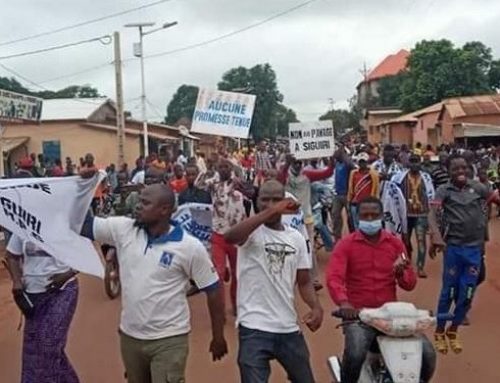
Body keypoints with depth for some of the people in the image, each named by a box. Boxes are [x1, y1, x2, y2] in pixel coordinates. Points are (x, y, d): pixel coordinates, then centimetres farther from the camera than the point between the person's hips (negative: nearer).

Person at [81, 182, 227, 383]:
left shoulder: (190, 247, -15)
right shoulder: (123, 229, -6)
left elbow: (212, 289, -7)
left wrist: (218, 337, -3)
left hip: (168, 339, -5)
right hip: (129, 335, 5)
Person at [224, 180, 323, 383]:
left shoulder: (296, 238, 7)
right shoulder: (252, 231, -8)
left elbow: (304, 281, 12)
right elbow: (230, 237, -33)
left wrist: (316, 307, -7)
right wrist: (270, 212, -37)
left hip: (288, 328, 6)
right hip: (254, 328, -5)